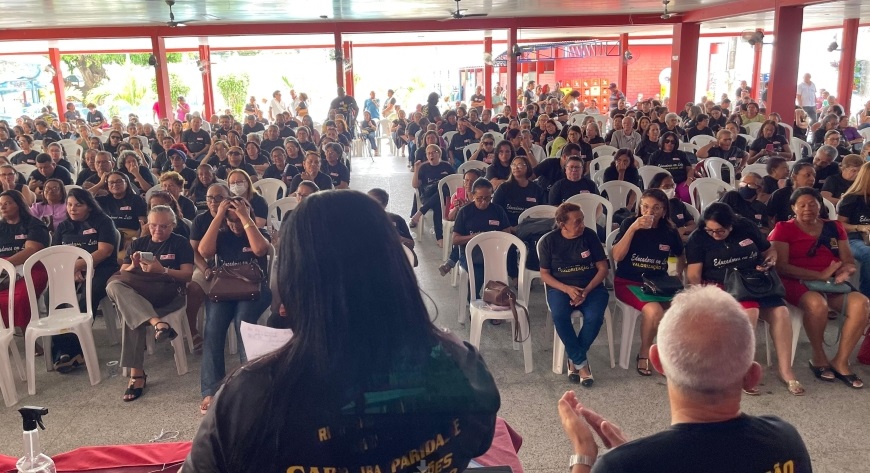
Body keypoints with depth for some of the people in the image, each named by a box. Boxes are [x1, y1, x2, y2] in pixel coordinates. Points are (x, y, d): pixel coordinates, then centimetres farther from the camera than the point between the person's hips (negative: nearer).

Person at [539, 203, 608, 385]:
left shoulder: (590, 235, -2)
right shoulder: (548, 241, -3)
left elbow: (603, 268, 0)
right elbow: (544, 274, 0)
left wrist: (586, 291, -15)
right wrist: (567, 289, -16)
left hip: (591, 286, 1)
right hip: (560, 287, 0)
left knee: (594, 316, -31)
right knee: (559, 315, -33)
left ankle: (574, 359, -8)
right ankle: (581, 363, -17)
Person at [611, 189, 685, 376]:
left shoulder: (669, 231, 4)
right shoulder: (630, 223, -5)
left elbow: (680, 256, 24)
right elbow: (617, 256, -17)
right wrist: (633, 228, -23)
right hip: (628, 283, -3)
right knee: (654, 310, -33)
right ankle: (644, 354, -5)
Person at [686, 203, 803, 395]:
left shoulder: (747, 227, 4)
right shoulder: (698, 238, -5)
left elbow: (769, 250, 19)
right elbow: (693, 274, -10)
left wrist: (770, 260, -4)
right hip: (722, 287, -4)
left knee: (781, 312, -22)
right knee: (750, 311, -33)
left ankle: (785, 371, -12)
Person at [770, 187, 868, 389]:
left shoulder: (834, 227, 15)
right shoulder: (784, 229, 1)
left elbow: (850, 263, 14)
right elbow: (781, 267, -10)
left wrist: (844, 272, -12)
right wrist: (820, 275, -18)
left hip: (832, 283, 5)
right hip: (797, 282, -4)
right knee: (817, 303, -37)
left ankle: (840, 361, -12)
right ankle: (818, 357, -12)